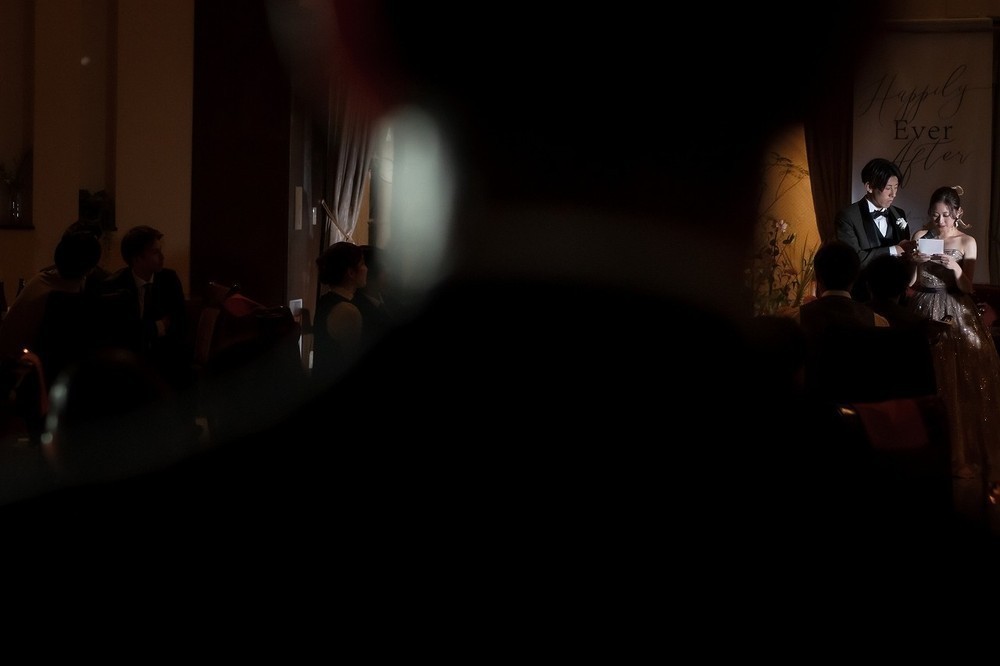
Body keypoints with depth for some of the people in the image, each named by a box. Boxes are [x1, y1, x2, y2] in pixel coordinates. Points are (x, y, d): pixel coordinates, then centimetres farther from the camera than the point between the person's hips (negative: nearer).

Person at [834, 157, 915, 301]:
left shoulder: (899, 214, 9)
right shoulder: (847, 216, -9)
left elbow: (903, 254, 13)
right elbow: (853, 258, -19)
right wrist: (892, 250, -18)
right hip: (862, 298, -5)